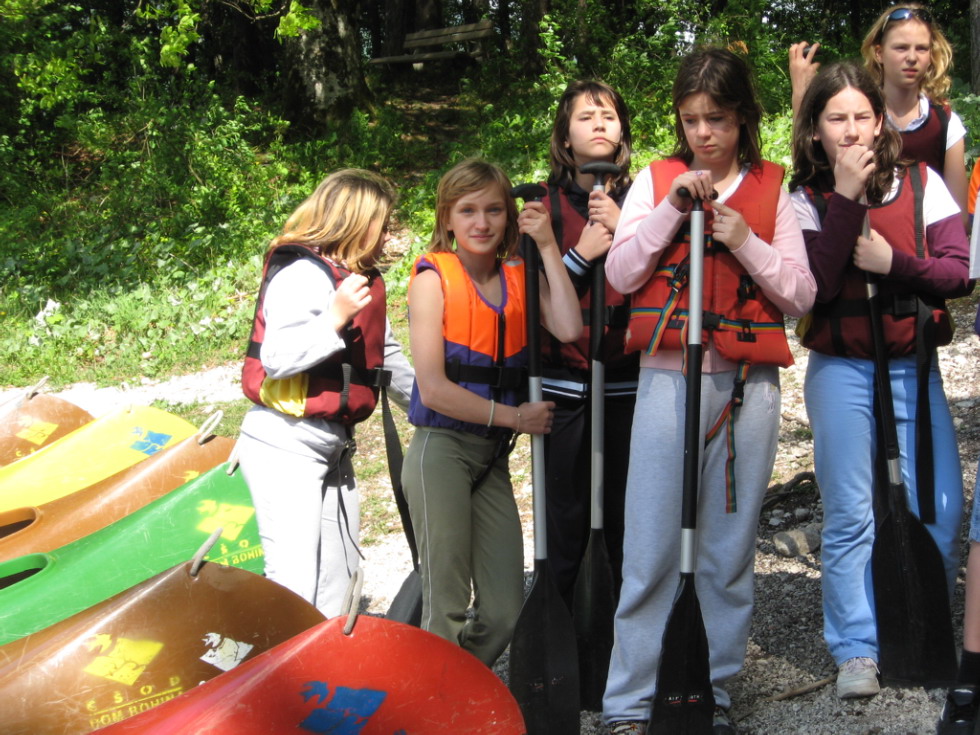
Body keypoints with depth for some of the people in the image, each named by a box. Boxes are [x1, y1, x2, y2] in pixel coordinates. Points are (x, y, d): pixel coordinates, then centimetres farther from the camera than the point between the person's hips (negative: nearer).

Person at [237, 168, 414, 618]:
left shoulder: (364, 280, 14)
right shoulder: (303, 273, -15)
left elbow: (387, 359, 26)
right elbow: (276, 358, -26)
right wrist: (335, 317, -32)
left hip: (333, 445, 10)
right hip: (285, 447, -10)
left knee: (338, 579, 15)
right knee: (294, 581, -13)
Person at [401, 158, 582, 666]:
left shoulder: (521, 276, 9)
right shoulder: (433, 278, -4)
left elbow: (569, 329, -13)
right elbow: (433, 388, -11)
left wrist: (547, 245, -7)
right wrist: (514, 417, -11)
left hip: (493, 456, 5)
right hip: (441, 450, -5)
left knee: (504, 614, 7)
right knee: (446, 610, -2)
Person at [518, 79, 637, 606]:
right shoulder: (546, 205, 6)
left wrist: (624, 228, -15)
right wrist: (581, 252, -14)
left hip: (629, 380, 0)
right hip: (565, 381, 0)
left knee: (628, 518, 3)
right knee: (566, 519, 3)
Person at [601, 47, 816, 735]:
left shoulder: (771, 190, 8)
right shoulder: (656, 181, 7)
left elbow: (802, 294, 4)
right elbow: (619, 275, -2)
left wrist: (746, 242, -10)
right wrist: (671, 209, -11)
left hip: (748, 382, 1)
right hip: (668, 378, -1)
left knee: (730, 546, 6)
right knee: (652, 549, -2)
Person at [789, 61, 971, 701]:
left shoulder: (922, 184, 2)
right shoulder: (806, 201, -1)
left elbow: (958, 274, -4)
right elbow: (817, 284, -17)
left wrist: (891, 262, -18)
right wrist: (845, 197, -18)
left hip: (913, 367, 1)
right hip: (841, 372, -1)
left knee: (941, 511, -2)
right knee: (850, 516, 1)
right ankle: (857, 649, 13)